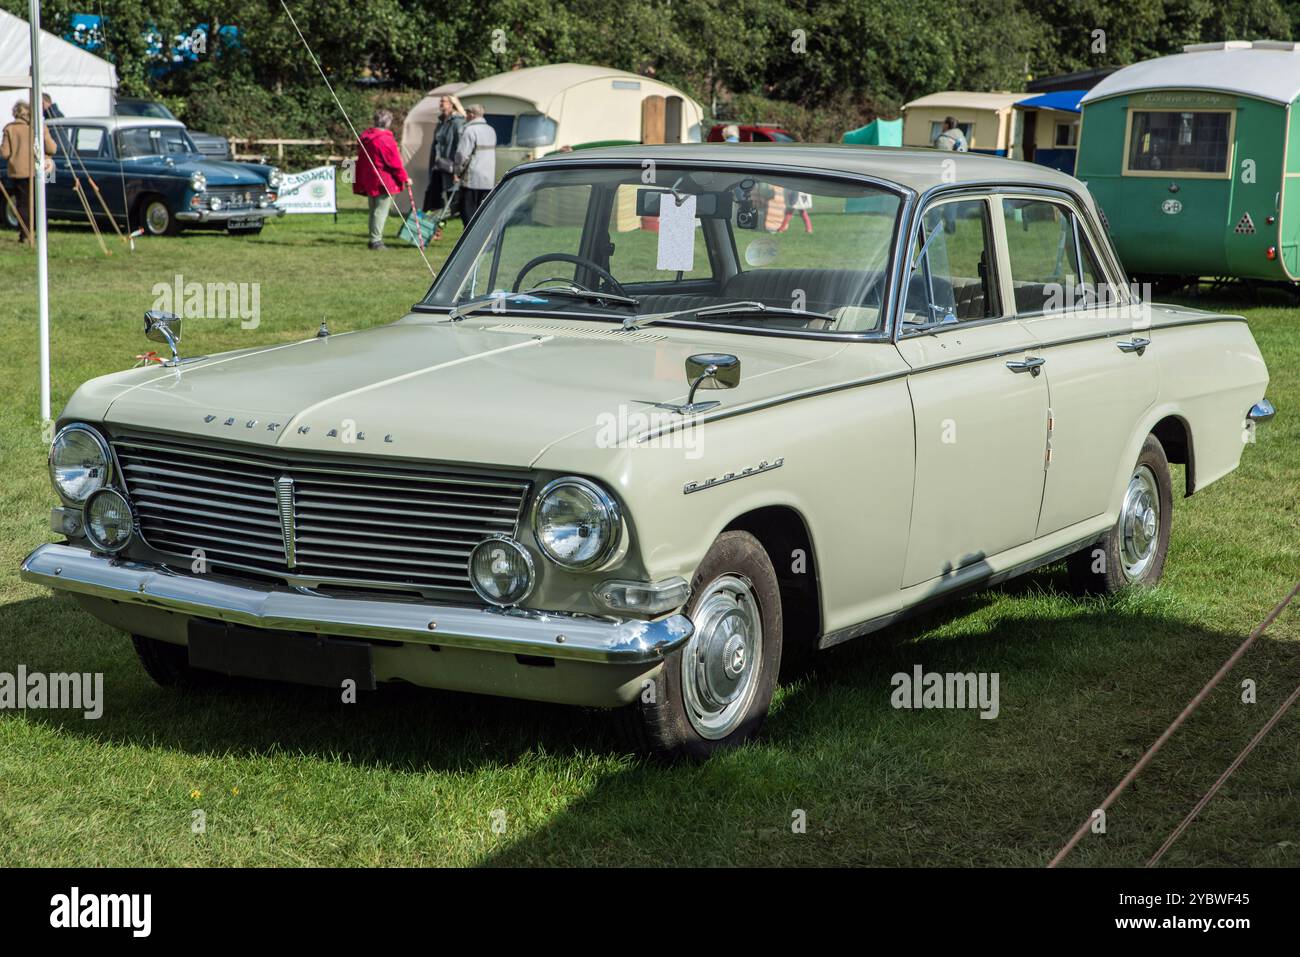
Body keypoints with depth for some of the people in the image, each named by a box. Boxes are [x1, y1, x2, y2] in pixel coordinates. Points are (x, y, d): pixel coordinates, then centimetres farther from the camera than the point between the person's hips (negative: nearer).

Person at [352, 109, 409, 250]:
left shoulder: (365, 137, 9)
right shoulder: (386, 140, -17)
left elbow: (361, 161, 14)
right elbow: (395, 163, -14)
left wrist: (361, 182, 19)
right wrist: (404, 178, -2)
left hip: (369, 182, 8)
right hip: (384, 182, -8)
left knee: (374, 211, 16)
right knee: (381, 211, -4)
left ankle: (374, 239, 22)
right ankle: (376, 240, -6)